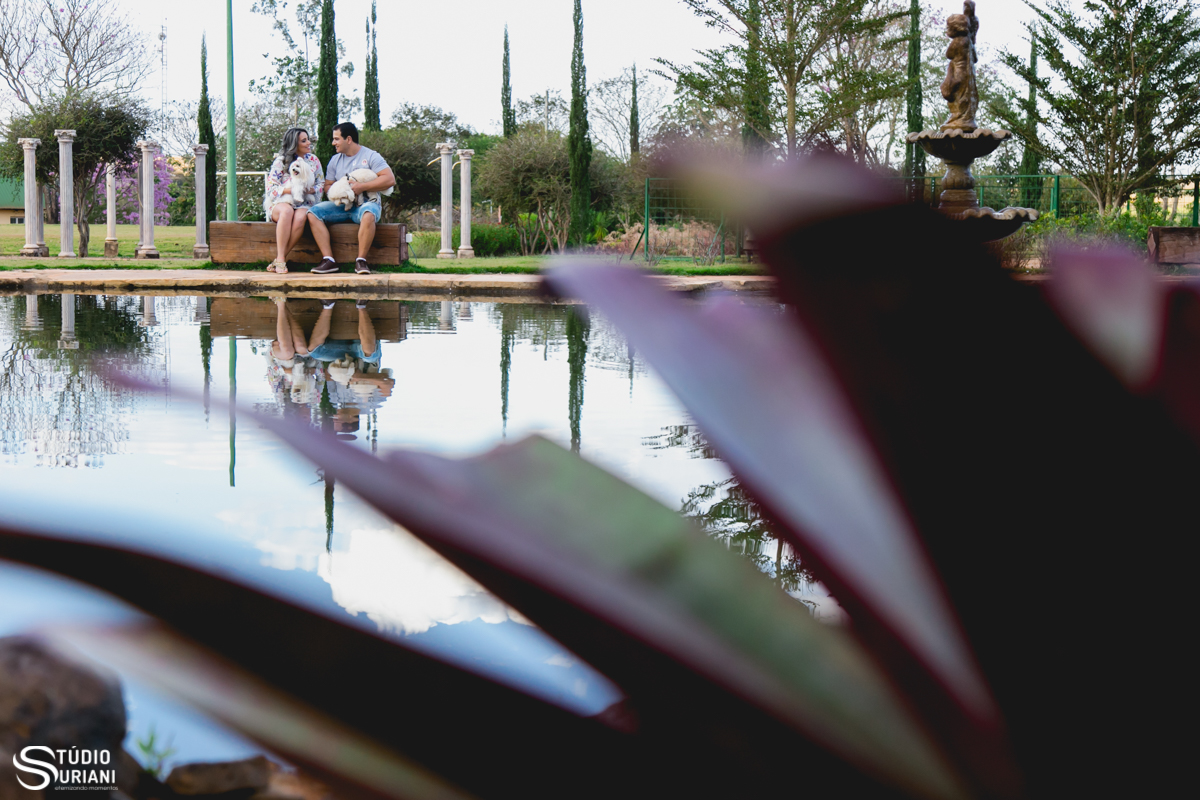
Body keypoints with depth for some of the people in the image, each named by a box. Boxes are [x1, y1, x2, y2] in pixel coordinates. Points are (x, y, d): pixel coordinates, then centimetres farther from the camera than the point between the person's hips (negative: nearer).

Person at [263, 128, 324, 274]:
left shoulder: (314, 160, 12)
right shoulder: (280, 161, 2)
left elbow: (321, 183, 14)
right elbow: (271, 187, -2)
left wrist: (312, 189, -9)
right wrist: (288, 190, -19)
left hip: (304, 203, 2)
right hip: (280, 202, -2)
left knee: (300, 217, -36)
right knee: (287, 211, -40)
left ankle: (278, 261, -32)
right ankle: (281, 259, -39)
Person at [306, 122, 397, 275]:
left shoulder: (370, 156, -1)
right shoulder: (335, 160, 17)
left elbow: (390, 179, -14)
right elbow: (327, 185, 16)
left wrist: (362, 187, -18)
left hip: (365, 203, -5)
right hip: (341, 205, 5)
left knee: (368, 214, -41)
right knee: (314, 212, -19)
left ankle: (361, 260, -31)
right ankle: (328, 259, -26)